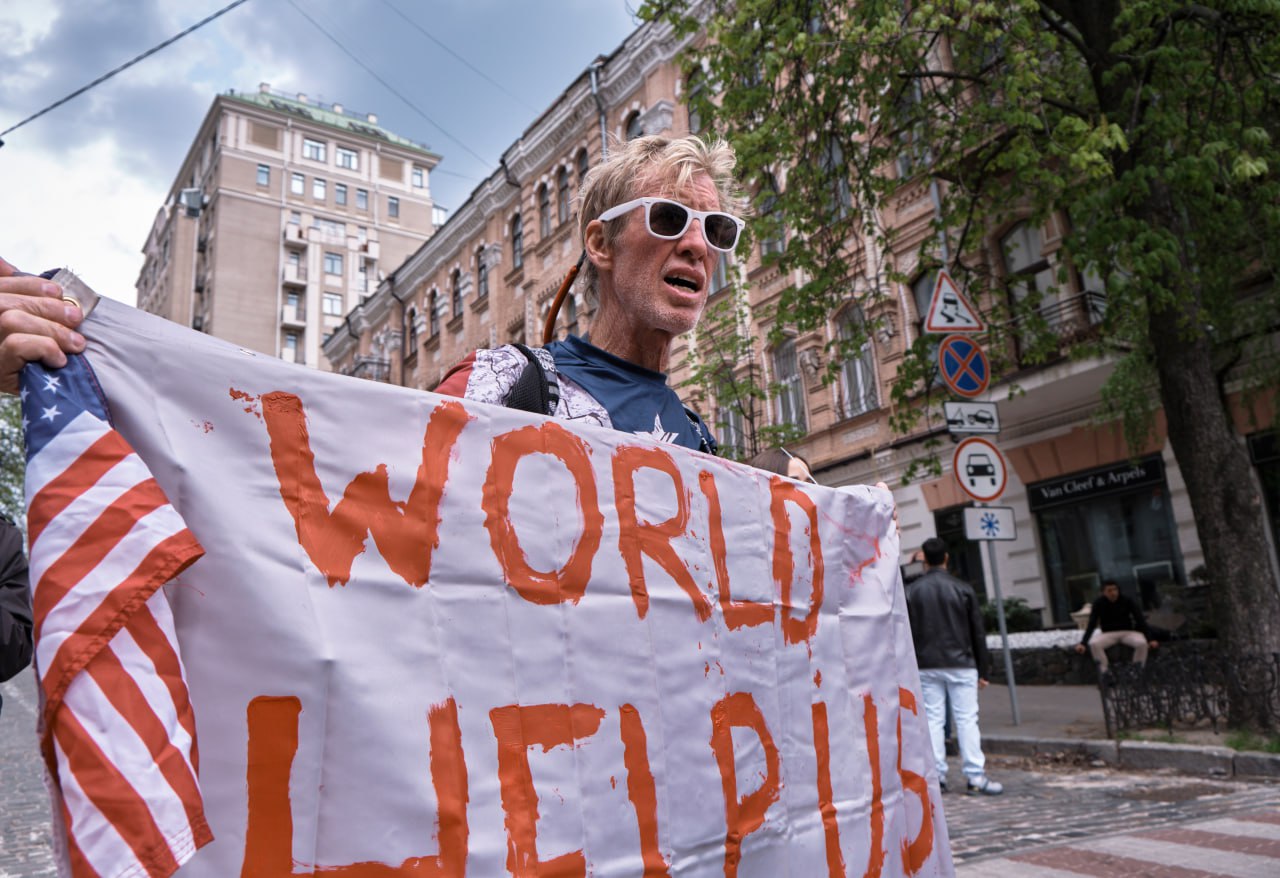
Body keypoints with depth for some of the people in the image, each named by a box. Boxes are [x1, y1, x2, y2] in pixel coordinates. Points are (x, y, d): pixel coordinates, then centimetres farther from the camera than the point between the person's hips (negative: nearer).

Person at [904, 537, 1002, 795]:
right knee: (967, 719, 0)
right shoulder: (962, 589, 0)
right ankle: (976, 776, -1)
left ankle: (937, 775, 5)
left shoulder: (912, 592, 2)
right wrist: (982, 670, 9)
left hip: (926, 667, 1)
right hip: (960, 665, -1)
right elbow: (978, 633, 3)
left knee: (933, 720, 5)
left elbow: (906, 635, 1)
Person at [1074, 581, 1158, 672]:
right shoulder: (1099, 604, -9)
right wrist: (1083, 643, -23)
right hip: (1108, 634, 0)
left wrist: (1149, 639, -17)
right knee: (1094, 644, -31)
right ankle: (1104, 671, -23)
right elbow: (1091, 624, -11)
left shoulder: (1127, 601, -8)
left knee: (1142, 643, -32)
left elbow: (1140, 620, -7)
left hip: (1128, 632, 1)